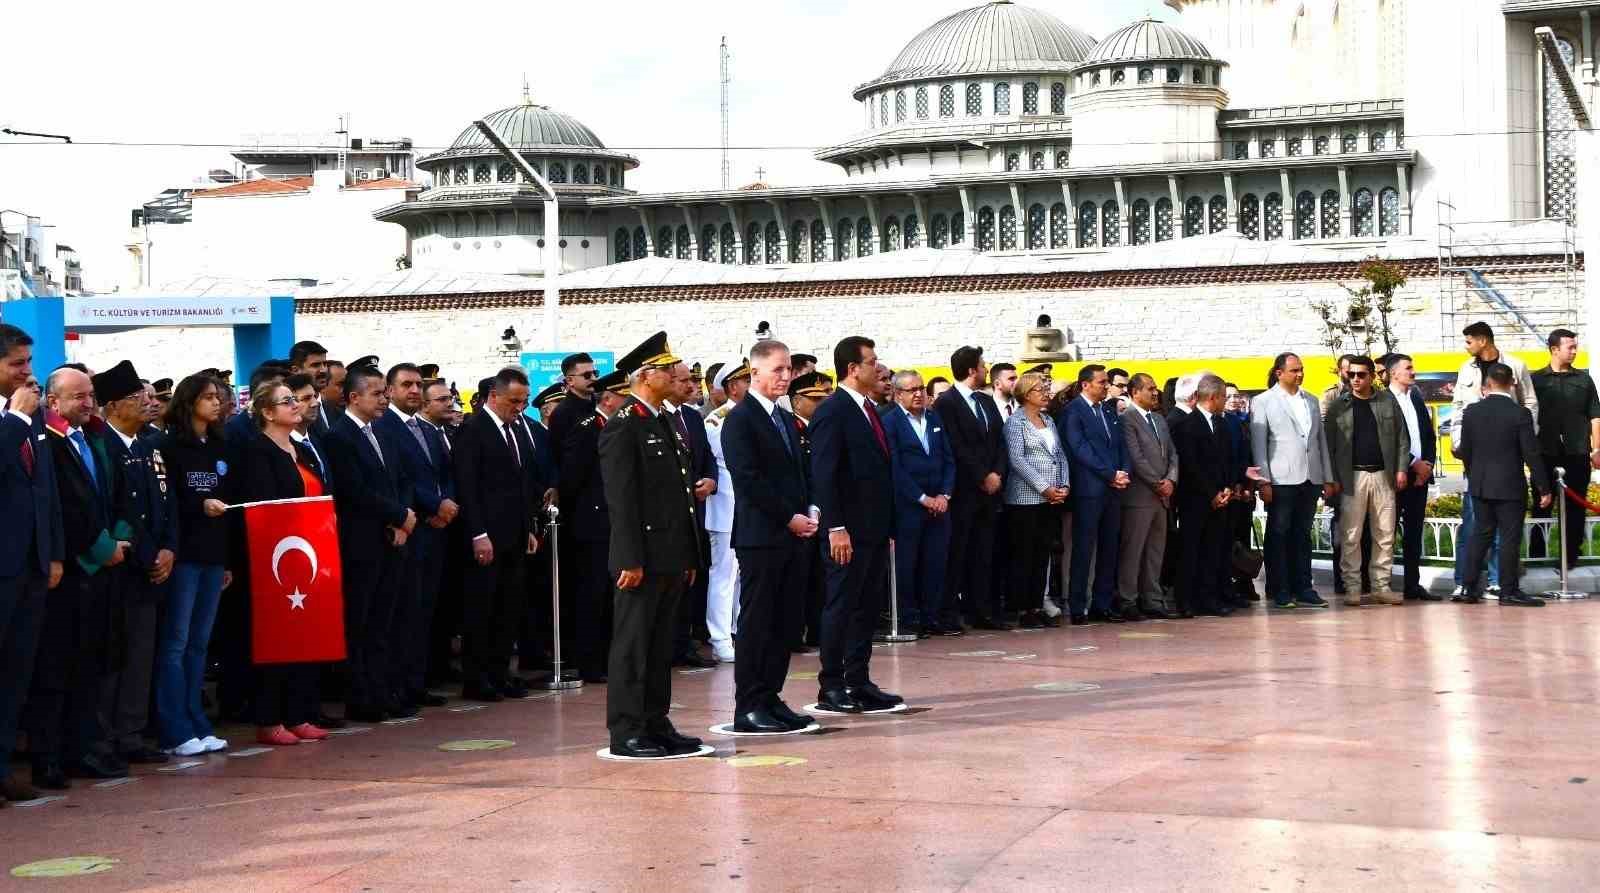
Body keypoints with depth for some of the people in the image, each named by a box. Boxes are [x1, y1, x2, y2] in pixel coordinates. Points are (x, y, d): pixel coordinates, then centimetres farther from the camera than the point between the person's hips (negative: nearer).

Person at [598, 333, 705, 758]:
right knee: (632, 645, -3)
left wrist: (690, 557, 17)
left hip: (671, 558, 9)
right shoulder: (622, 427, -11)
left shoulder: (668, 425, 17)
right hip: (643, 558, -9)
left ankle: (656, 725, 19)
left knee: (661, 647, 12)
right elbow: (621, 499, -16)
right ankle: (626, 733, 1)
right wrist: (630, 560, -20)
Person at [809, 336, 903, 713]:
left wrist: (889, 525, 15)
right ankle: (831, 688, 4)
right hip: (849, 531, -8)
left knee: (868, 607, 11)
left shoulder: (869, 410, 15)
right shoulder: (832, 412, -11)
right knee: (841, 607, -2)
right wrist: (836, 528, -22)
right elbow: (823, 475, -17)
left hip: (875, 528, 8)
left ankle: (859, 683, 17)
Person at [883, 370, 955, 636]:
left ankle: (932, 616, 12)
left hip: (938, 504, 5)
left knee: (935, 563, 5)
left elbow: (949, 461, 13)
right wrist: (923, 498, -11)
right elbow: (895, 468, -10)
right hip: (907, 506, -5)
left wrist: (944, 495, -1)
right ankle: (909, 619, 7)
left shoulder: (935, 419, 14)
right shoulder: (890, 422, -4)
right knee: (907, 564, 0)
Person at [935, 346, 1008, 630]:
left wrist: (997, 474, -1)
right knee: (956, 553, -4)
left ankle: (982, 611, 11)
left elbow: (999, 442, 15)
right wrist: (983, 478, -11)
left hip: (990, 489, 7)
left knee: (983, 554, 7)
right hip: (963, 491, -7)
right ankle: (948, 614, 0)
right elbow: (957, 448, -13)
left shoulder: (987, 401, 17)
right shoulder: (946, 403, -7)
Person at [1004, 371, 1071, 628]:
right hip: (1025, 498, -6)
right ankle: (1024, 610, 0)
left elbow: (1061, 455, 15)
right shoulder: (1016, 421, -5)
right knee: (1024, 556, -3)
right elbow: (1017, 459, -13)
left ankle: (1038, 607, 11)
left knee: (1043, 555, 7)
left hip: (1052, 498, 7)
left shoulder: (1048, 421, 16)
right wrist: (1045, 488, -16)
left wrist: (1065, 485, -1)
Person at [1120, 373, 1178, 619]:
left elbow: (1172, 453, 15)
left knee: (1156, 551, 10)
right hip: (1139, 495, -8)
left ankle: (1152, 599, 15)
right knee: (1133, 550, -4)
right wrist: (1157, 484, -12)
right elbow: (1136, 458, -14)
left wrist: (1171, 480, -2)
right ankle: (1128, 602, 0)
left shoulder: (1159, 420, 18)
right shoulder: (1127, 420, -8)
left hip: (1162, 496, 8)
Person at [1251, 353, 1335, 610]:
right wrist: (1264, 482, -10)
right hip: (1281, 480, -5)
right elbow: (1258, 444, -3)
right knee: (1278, 536, 1)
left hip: (1310, 480, 5)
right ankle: (1280, 593, 6)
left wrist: (1328, 479, 11)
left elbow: (1321, 441, 16)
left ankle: (1303, 590, 13)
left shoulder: (1311, 401, 15)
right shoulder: (1264, 402, 0)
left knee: (1302, 536, 9)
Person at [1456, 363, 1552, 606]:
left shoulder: (1472, 412, -1)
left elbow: (1465, 451, 5)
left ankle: (1469, 589, 11)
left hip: (1480, 485, 4)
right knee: (1510, 537, 1)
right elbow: (1531, 455, -11)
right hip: (1510, 486, -4)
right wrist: (1544, 488, -4)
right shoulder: (1520, 414, -11)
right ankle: (1509, 591, 1)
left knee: (1481, 534, 12)